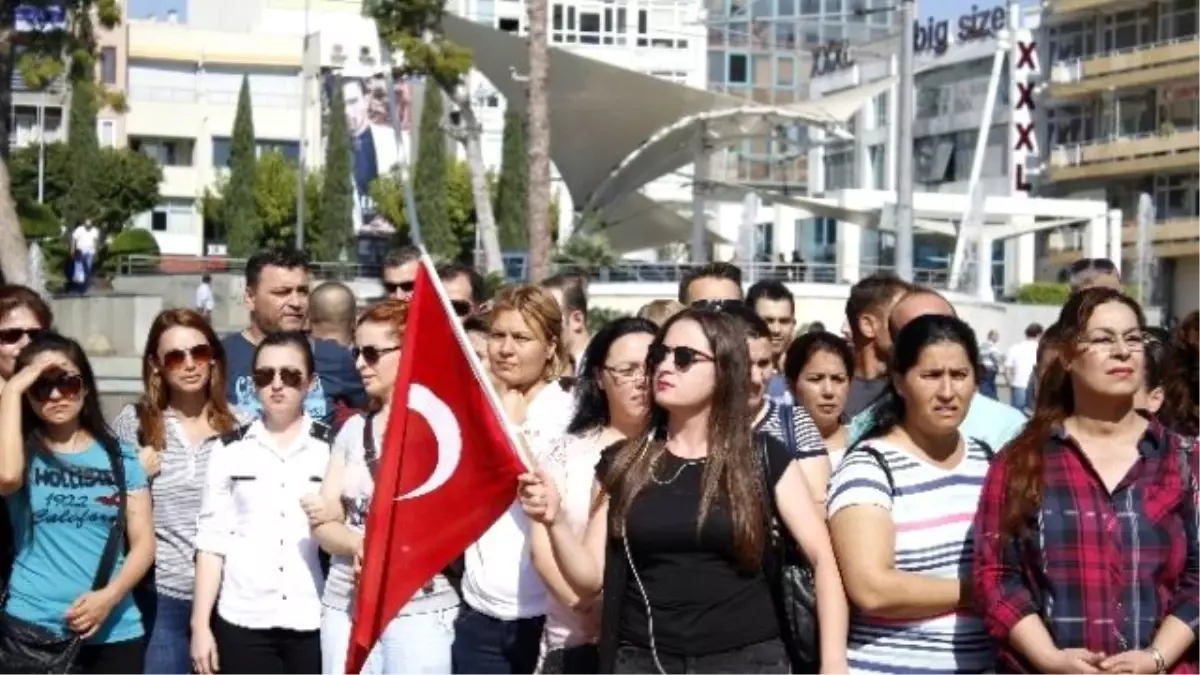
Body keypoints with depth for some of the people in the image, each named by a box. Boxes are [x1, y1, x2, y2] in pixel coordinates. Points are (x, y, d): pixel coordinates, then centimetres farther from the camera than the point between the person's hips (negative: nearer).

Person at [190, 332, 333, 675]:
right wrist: (200, 624, 0)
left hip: (314, 623, 0)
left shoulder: (335, 448, 4)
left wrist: (333, 522, -14)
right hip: (242, 622, 0)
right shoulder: (230, 449, 6)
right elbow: (212, 540, 5)